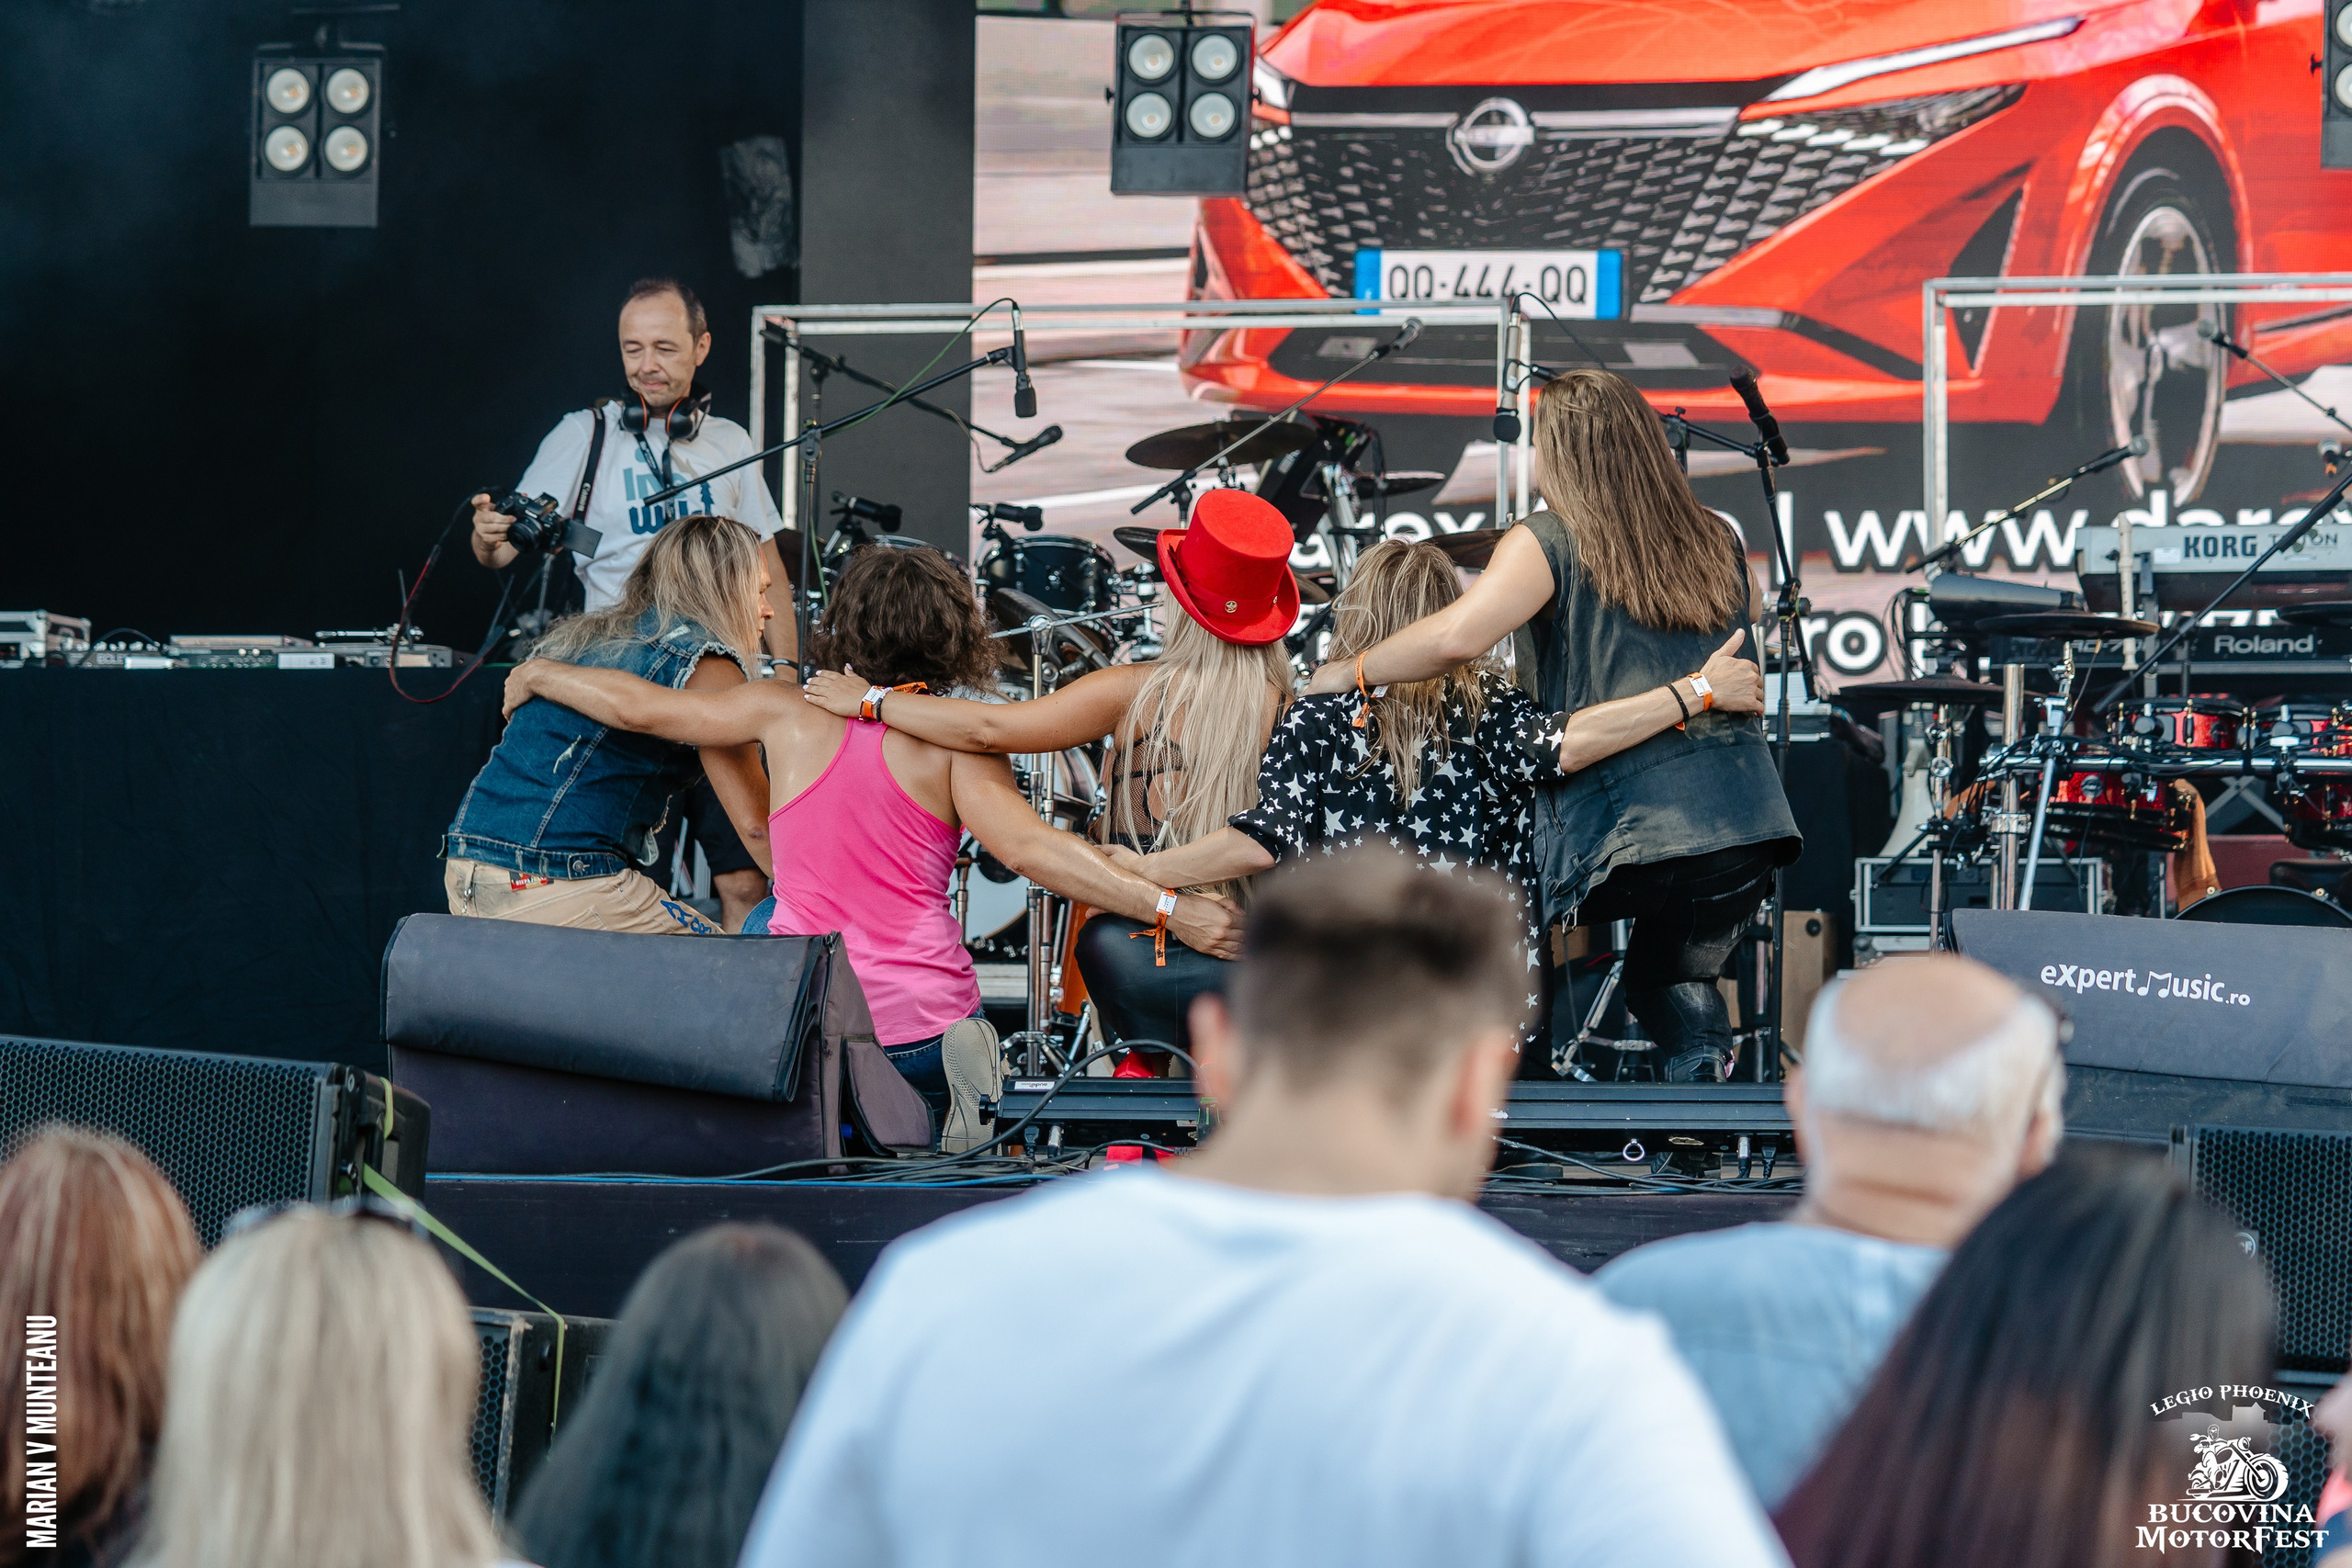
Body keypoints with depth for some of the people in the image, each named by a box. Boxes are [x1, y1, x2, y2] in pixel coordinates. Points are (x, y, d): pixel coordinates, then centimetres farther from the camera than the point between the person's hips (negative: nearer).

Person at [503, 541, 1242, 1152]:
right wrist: (1168, 909, -20)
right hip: (924, 1028, -1)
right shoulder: (954, 740, -5)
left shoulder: (790, 713, 0)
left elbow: (637, 706, 6)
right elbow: (1028, 848, -18)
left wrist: (538, 675, 24)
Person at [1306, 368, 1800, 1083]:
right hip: (1748, 818, 6)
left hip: (1631, 828, -5)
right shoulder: (1718, 543, 14)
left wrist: (1349, 672, -4)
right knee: (1675, 980, 28)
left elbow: (1455, 637, -17)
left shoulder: (1550, 543, -2)